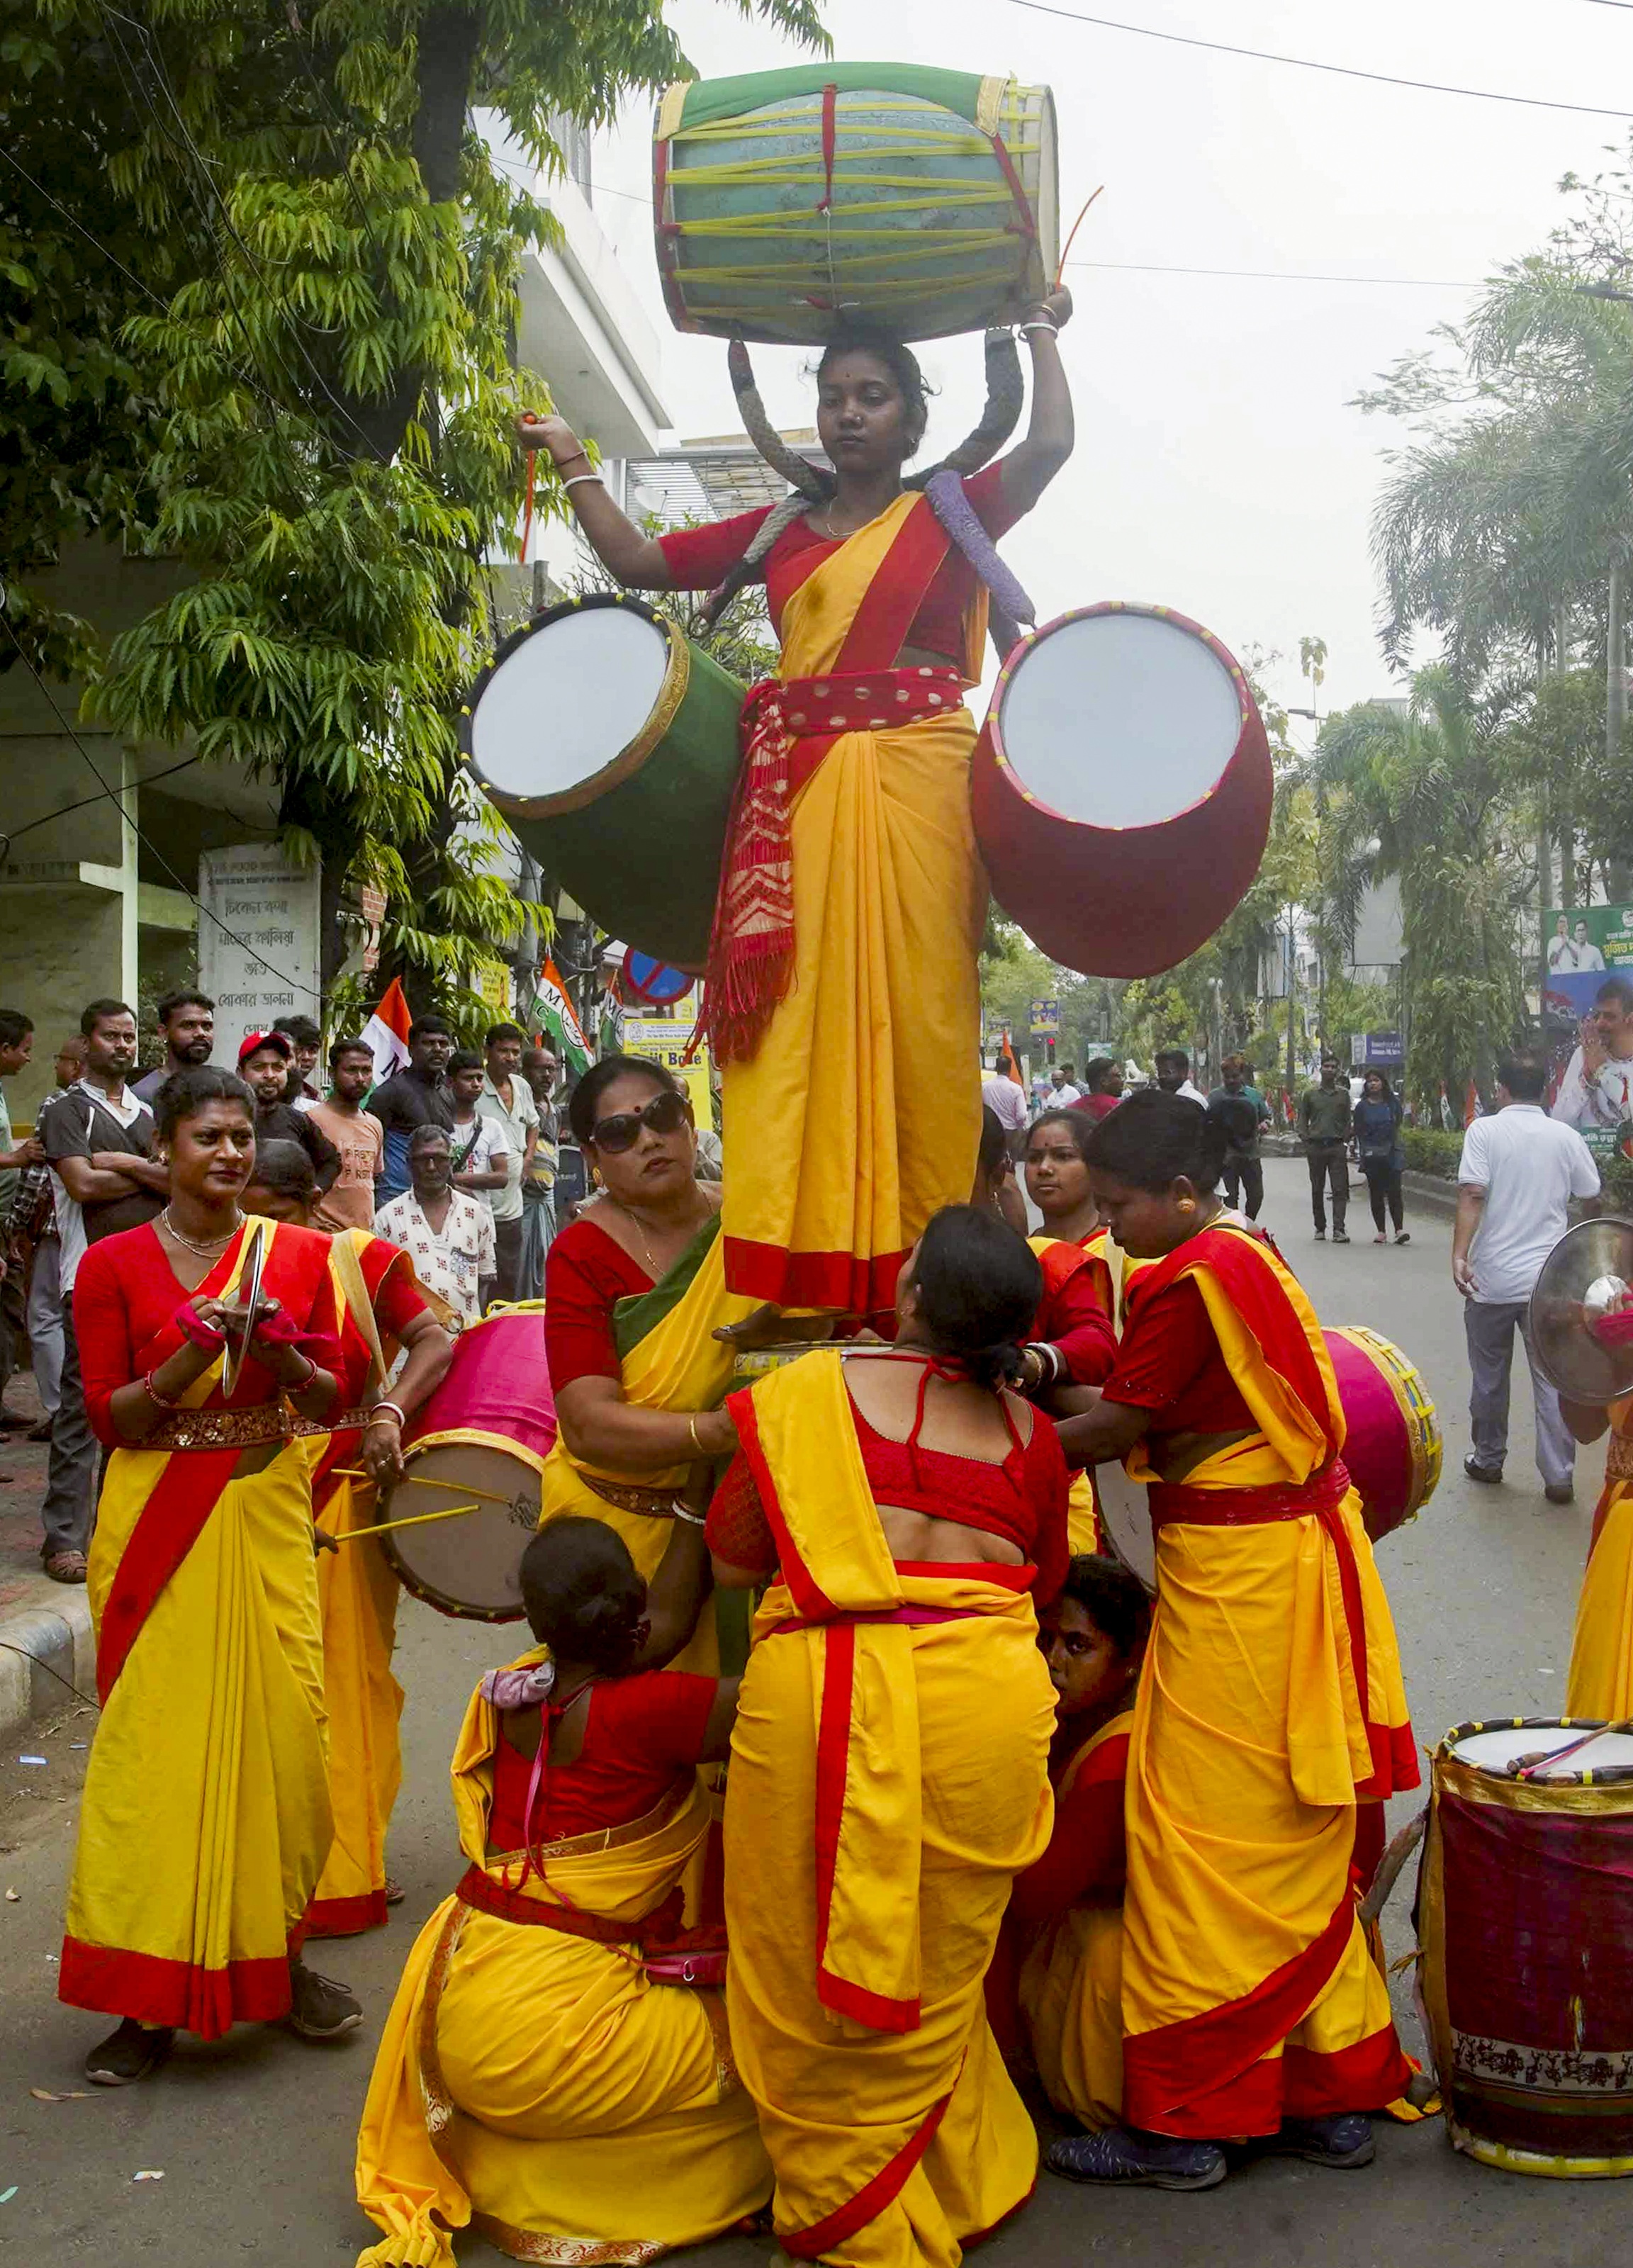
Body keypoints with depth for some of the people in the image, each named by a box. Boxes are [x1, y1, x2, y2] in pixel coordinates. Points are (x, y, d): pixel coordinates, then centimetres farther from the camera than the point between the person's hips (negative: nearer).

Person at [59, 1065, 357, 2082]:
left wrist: (277, 1352, -14)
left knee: (283, 1731, 0)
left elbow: (329, 1401, 6)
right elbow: (106, 1416, -2)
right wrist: (187, 1360, -19)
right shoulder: (115, 1263, 0)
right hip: (157, 1525, -2)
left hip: (269, 1515, 2)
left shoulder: (299, 1254, 5)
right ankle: (151, 1993, 11)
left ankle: (277, 1952, 21)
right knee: (156, 1741, -2)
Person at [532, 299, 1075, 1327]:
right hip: (799, 792, 3)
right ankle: (796, 1281, -6)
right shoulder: (779, 532, 20)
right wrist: (575, 463, 21)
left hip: (920, 781, -2)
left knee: (916, 1016, -6)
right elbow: (637, 560, 21)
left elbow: (1051, 443, -1)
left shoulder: (953, 512, 13)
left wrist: (1044, 334, 13)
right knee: (796, 1021, -6)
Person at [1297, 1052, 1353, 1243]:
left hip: (1337, 1146, 0)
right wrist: (1306, 1141, -3)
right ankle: (1320, 1227, 17)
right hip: (1315, 1146, 0)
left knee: (1340, 1189, -9)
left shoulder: (1343, 1094, 9)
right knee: (1317, 1190, 6)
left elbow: (1348, 1120, 12)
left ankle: (1339, 1229, -13)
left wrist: (1346, 1142, 1)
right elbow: (1302, 1120, 9)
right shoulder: (1310, 1094, 7)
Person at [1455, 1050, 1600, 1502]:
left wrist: (1460, 1254, -20)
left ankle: (1488, 1461, 26)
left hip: (1493, 1278, -1)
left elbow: (1472, 1194, -17)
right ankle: (1559, 1475, 5)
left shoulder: (1485, 1130, -6)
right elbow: (1593, 1199, 10)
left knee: (1489, 1376, 13)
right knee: (1553, 1379, 6)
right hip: (1550, 1279, 2)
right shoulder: (1567, 1137, 2)